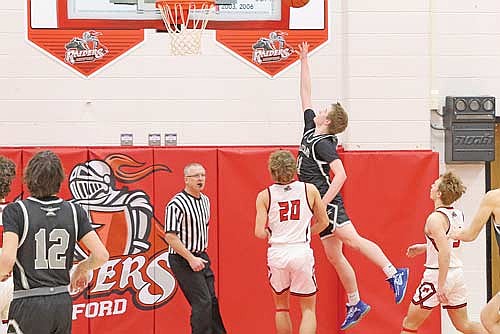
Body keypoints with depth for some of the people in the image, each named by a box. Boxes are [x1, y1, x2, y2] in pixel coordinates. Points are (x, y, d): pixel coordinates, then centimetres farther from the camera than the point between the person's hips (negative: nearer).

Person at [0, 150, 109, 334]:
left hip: (29, 305, -4)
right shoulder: (74, 211, 4)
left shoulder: (15, 211, -7)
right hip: (63, 303, 5)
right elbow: (101, 255, -1)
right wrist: (81, 269, 19)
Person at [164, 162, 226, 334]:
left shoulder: (205, 200, 11)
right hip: (183, 260, -8)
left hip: (201, 257, 8)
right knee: (202, 302, -13)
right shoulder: (176, 204, -17)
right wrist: (191, 258, -22)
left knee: (212, 301, 12)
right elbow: (170, 236, -20)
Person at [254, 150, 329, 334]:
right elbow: (323, 222, 7)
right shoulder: (309, 190, -1)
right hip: (302, 252, -1)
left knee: (281, 307, 19)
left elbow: (260, 232, -6)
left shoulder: (264, 196, -2)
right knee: (308, 309, 8)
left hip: (276, 253, 1)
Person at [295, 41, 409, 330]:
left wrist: (322, 204, -24)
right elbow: (306, 95, 21)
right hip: (319, 203, 9)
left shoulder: (323, 143, -12)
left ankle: (394, 273, -28)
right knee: (334, 255, 8)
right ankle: (355, 304, 11)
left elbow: (341, 175, -22)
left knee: (352, 239, -22)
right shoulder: (311, 129, 12)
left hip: (328, 202, -9)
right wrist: (304, 61, 21)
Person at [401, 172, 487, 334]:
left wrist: (441, 286, -23)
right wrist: (424, 247, 26)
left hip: (439, 274, -8)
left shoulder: (435, 218, -17)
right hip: (457, 273, 8)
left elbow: (445, 253, -25)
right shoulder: (458, 214, 7)